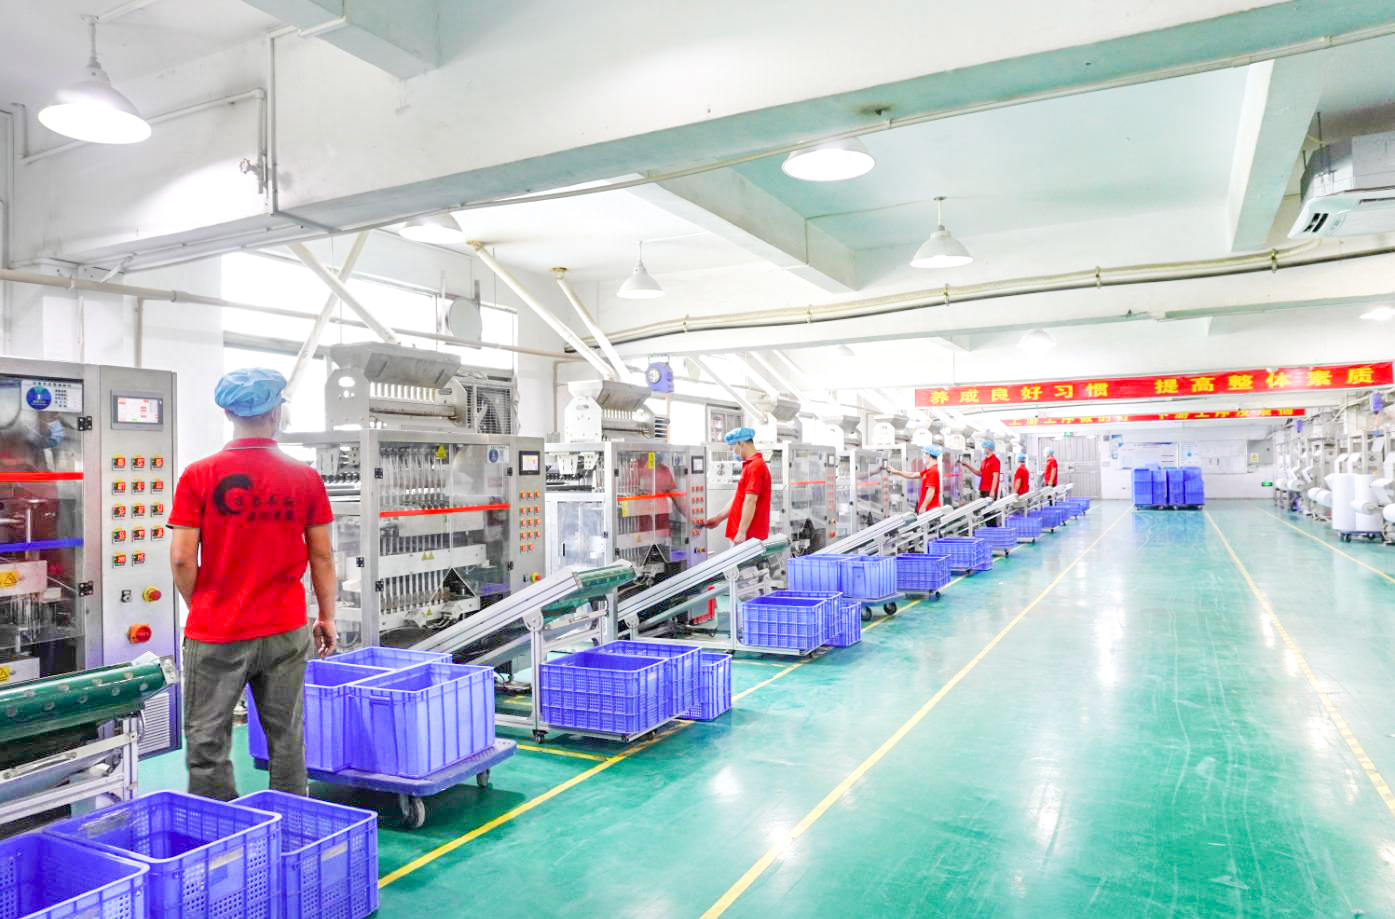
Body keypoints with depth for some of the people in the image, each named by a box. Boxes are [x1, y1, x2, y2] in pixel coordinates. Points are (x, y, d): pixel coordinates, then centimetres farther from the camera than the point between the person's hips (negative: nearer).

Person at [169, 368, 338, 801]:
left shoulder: (199, 476, -7)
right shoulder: (306, 478, -3)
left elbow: (182, 558, -7)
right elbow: (322, 556, 1)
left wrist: (200, 608, 10)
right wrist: (327, 617, 12)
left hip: (216, 635, -2)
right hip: (286, 633, 2)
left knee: (207, 744, 10)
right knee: (287, 738, 13)